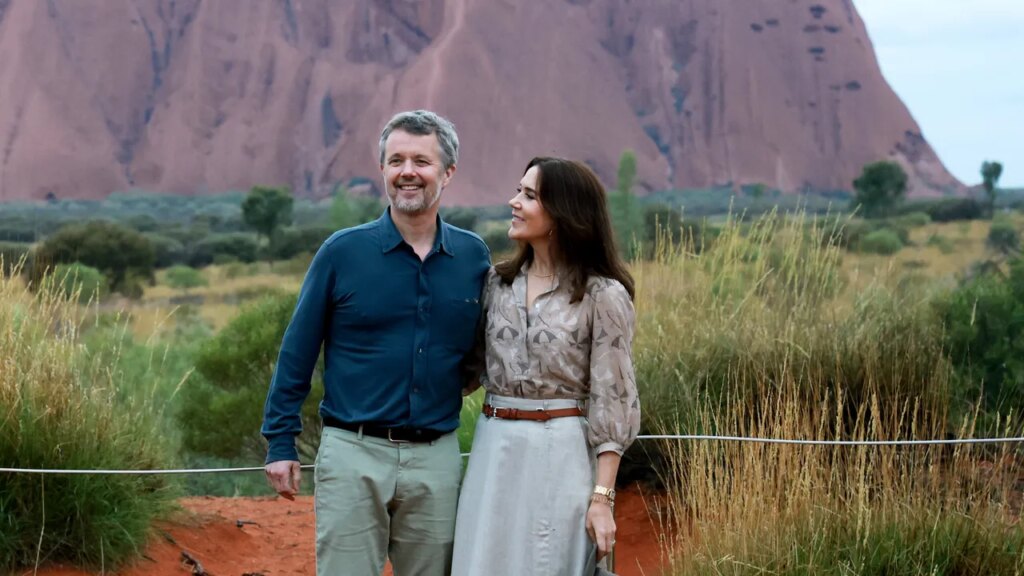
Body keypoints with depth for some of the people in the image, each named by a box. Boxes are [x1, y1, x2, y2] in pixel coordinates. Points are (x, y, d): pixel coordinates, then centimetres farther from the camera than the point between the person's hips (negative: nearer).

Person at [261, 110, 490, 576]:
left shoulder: (474, 257, 4)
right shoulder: (342, 252, -2)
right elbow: (297, 352, 1)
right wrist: (280, 443, -2)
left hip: (437, 458, 2)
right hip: (354, 452, -2)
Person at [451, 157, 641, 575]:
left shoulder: (603, 295, -8)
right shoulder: (498, 282, 7)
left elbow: (612, 402, -9)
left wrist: (602, 497, -13)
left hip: (562, 455, -5)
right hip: (495, 451, 5)